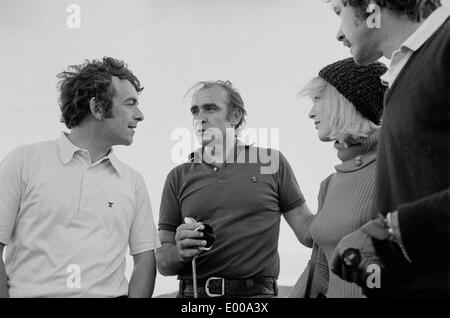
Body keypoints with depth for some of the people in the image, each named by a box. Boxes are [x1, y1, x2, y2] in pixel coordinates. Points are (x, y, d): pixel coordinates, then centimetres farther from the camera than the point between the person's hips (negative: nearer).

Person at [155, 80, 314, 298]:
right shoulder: (178, 177, 7)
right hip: (193, 291, 1)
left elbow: (307, 231, 4)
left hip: (257, 292, -1)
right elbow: (162, 263, 6)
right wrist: (180, 252, -14)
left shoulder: (271, 161, 5)